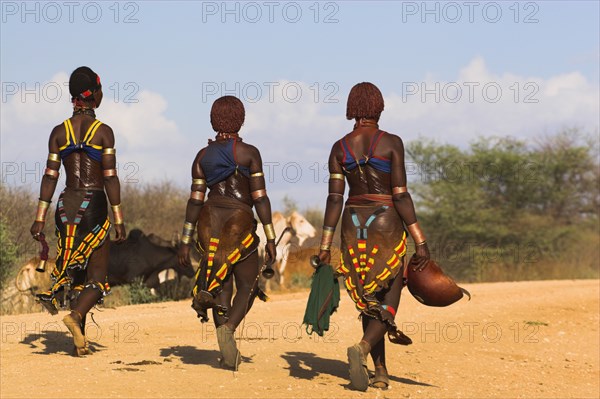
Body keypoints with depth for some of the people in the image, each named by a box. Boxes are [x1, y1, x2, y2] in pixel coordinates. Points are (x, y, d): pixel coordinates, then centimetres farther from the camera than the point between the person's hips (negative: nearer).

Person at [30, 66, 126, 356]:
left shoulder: (59, 132, 4)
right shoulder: (103, 131, -6)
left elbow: (50, 176, 1)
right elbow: (110, 178, -8)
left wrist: (40, 218, 4)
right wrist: (119, 220, -3)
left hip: (67, 205, 4)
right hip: (94, 205, -4)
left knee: (75, 274, 13)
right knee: (97, 278, 2)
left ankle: (80, 342, 9)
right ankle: (76, 316, -26)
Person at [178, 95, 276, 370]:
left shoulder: (203, 156, 5)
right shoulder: (249, 153, -5)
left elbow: (195, 199, 3)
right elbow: (260, 197, -8)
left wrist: (185, 241, 7)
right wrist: (270, 238, -4)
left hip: (210, 222, 4)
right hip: (240, 222, -4)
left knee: (222, 285, 11)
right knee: (248, 286, 8)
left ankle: (228, 352, 6)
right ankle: (228, 328, -20)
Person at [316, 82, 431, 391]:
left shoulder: (340, 148, 1)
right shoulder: (392, 143, -8)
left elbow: (334, 199, -2)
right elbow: (400, 195, -12)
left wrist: (325, 246, 1)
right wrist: (420, 240, -9)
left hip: (353, 226, 4)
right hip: (387, 224, -4)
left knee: (369, 299, 14)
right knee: (388, 301, 1)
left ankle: (380, 371, 12)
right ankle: (362, 347, -27)